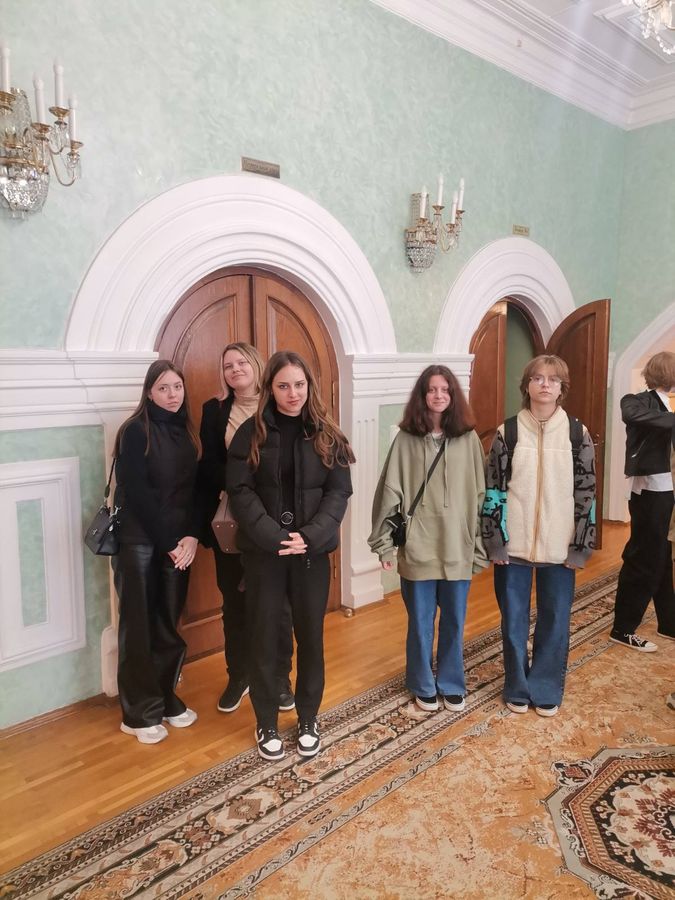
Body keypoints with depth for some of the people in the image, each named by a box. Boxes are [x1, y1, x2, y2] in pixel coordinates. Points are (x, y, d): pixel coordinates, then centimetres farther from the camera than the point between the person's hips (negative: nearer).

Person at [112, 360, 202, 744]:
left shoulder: (187, 431, 8)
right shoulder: (136, 431, -9)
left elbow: (195, 490, 5)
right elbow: (136, 494, -15)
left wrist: (192, 536, -8)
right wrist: (167, 543, -14)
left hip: (178, 542, 5)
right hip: (139, 542, -5)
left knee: (169, 625, 12)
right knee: (139, 627, 5)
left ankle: (167, 699, 28)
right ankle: (139, 713, 18)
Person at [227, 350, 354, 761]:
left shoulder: (327, 434, 1)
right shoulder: (251, 433, -3)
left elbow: (339, 491, -4)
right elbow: (240, 490, -9)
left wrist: (310, 536, -17)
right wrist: (274, 537, -19)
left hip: (312, 551, 1)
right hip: (263, 551, -1)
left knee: (311, 635, 11)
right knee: (264, 637, 9)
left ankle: (308, 719, 32)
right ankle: (267, 723, 29)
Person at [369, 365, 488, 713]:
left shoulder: (468, 439, 0)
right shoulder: (406, 439, -4)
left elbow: (480, 495, 2)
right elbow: (391, 493, -3)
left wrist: (480, 545, 2)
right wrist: (385, 542, -4)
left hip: (458, 549, 1)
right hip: (417, 549, -1)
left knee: (454, 622, 15)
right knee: (420, 623, 13)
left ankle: (452, 684, 35)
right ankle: (423, 686, 32)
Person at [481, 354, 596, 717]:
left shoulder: (578, 434, 0)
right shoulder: (507, 433, -2)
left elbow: (586, 494, 1)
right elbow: (494, 489, -2)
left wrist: (581, 547, -2)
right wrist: (494, 542, -5)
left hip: (560, 547, 1)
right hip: (514, 545, 0)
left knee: (555, 620, 11)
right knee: (513, 620, 10)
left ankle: (547, 690, 29)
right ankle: (518, 688, 29)